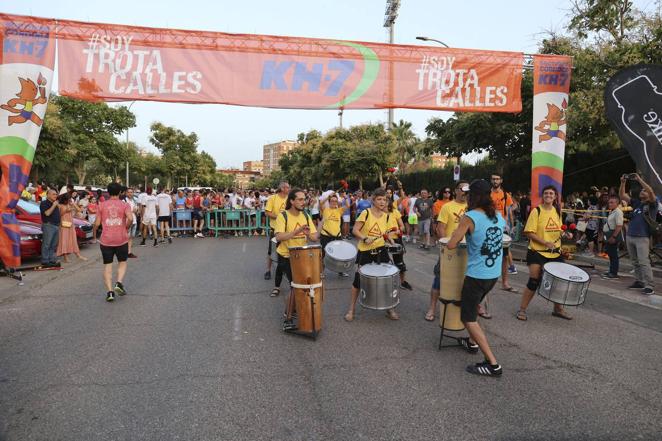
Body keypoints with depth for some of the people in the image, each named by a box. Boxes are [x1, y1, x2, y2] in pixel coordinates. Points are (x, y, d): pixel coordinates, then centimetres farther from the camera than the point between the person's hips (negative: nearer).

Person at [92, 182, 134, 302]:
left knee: (107, 265, 7)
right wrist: (127, 228, 0)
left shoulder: (102, 205, 3)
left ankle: (110, 291, -1)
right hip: (121, 239, -1)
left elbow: (97, 223, 2)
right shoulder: (125, 205, -1)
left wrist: (94, 236, 18)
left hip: (106, 239, 1)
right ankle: (119, 283, -3)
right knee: (122, 262, 17)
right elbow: (130, 218, -18)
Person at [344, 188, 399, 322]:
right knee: (358, 279, 2)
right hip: (365, 251, -4)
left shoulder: (385, 216, 4)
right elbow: (355, 230, -14)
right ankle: (351, 309, 20)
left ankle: (390, 308, 21)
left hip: (380, 250, 4)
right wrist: (365, 238, -27)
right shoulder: (366, 213, -12)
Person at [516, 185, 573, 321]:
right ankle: (522, 310, 5)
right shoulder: (536, 211, -10)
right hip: (537, 252, -6)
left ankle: (558, 309, 30)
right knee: (534, 281, -8)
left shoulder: (557, 211, 8)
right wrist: (545, 243, -21)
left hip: (555, 253, 6)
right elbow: (529, 232, -15)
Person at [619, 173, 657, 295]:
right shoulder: (636, 203, 16)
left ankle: (649, 286, -10)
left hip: (642, 238, -6)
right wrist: (623, 182, 2)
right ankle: (639, 282, 19)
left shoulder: (652, 204, 2)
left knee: (644, 262, -11)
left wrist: (639, 179, -15)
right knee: (635, 262, 11)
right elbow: (622, 195, 14)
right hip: (630, 237, 6)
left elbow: (651, 192, -16)